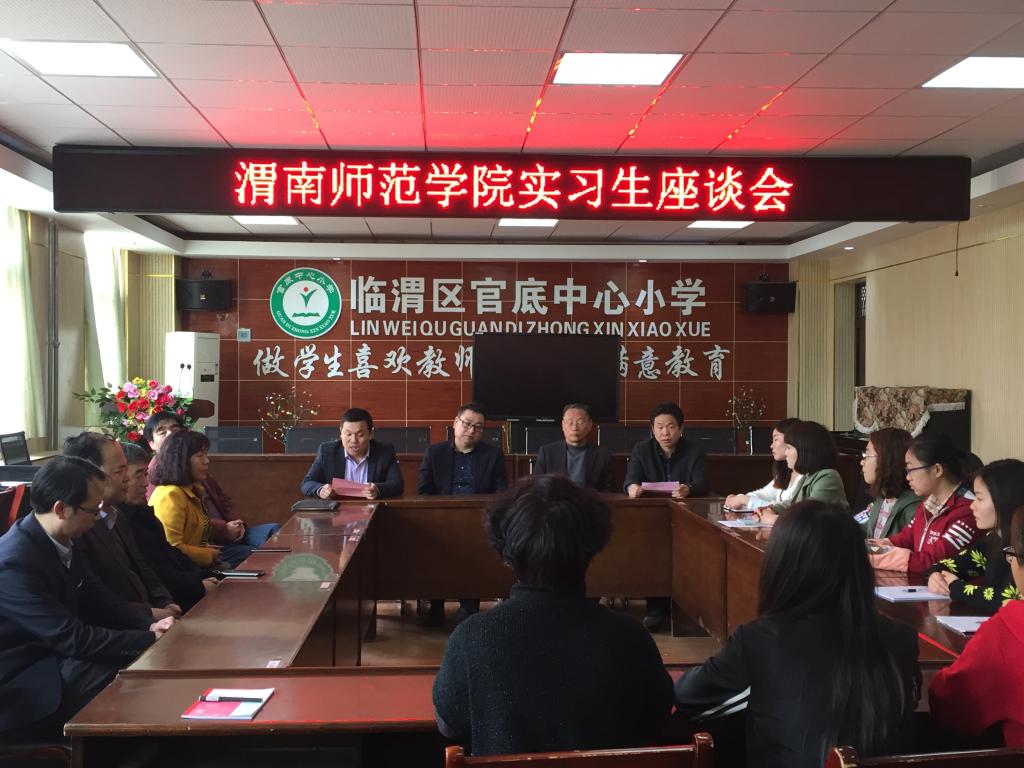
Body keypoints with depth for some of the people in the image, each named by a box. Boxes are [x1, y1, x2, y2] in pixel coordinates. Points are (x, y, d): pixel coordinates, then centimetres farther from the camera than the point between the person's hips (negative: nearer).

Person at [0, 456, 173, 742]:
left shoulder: (61, 541, 0)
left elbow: (97, 598, 8)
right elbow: (73, 638, -27)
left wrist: (149, 625, -8)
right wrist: (150, 639, -22)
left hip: (55, 653, 8)